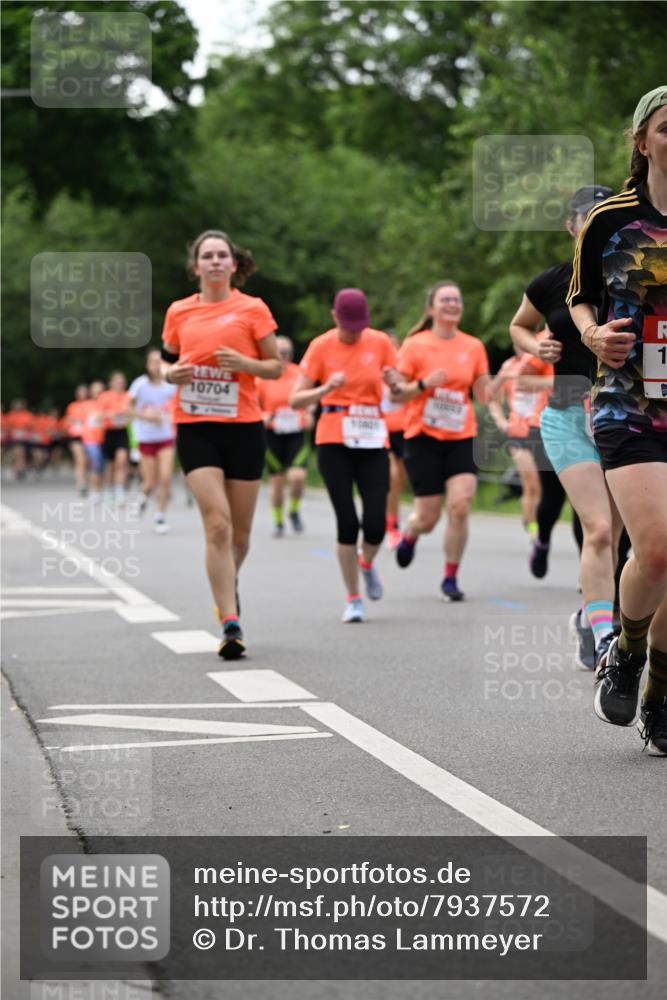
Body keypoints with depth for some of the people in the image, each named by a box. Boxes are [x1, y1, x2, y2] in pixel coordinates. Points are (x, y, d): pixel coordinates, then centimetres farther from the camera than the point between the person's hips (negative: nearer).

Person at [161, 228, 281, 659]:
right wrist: (173, 373, -5)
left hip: (243, 426, 0)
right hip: (195, 427, 0)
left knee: (239, 530, 9)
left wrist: (244, 362, -16)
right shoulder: (179, 311, 7)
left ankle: (229, 582, 42)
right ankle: (231, 624, -15)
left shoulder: (253, 308, 1)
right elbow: (169, 362, 18)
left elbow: (276, 366, 3)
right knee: (217, 523, -15)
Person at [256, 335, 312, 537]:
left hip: (297, 432, 0)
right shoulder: (262, 378, -3)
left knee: (298, 476, -15)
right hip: (273, 435, 0)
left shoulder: (299, 374, 2)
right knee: (276, 480, 4)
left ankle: (294, 510, 13)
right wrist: (263, 417, -16)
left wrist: (309, 414, 1)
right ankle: (278, 522, 20)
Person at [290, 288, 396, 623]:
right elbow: (295, 399, -4)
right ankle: (353, 598, 6)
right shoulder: (321, 346, -2)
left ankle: (366, 563, 28)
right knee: (347, 521, -8)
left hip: (372, 440, 2)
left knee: (375, 523, -8)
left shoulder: (380, 342, 3)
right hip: (334, 440, -1)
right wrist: (327, 388, -21)